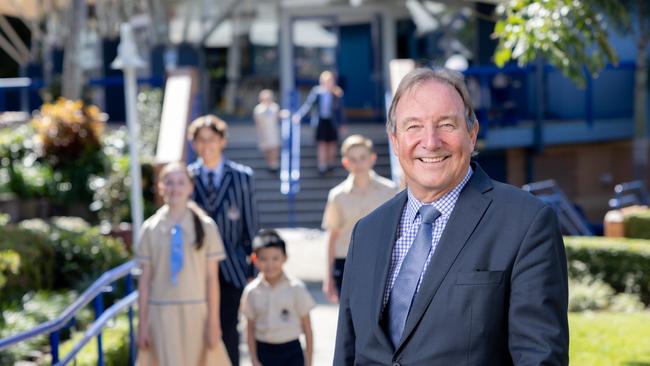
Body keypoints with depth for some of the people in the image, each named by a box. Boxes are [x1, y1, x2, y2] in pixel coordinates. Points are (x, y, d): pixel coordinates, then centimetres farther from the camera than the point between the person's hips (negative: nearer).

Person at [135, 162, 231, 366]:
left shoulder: (205, 226, -1)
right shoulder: (150, 228, 1)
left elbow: (212, 278, -1)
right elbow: (145, 280, 3)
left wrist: (213, 320, -4)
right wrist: (142, 323, 2)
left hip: (196, 311, 0)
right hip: (162, 313, 0)